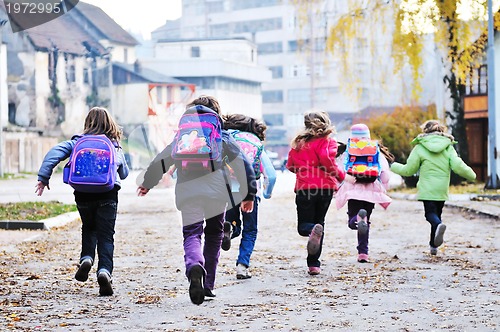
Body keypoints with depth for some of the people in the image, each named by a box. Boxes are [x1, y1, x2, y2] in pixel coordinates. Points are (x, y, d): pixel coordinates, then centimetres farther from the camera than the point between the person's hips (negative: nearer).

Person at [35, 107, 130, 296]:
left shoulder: (78, 142, 12)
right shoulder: (115, 146, 15)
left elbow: (55, 152, -3)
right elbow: (124, 173, 26)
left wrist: (43, 177, -6)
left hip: (83, 194, 1)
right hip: (108, 194, -1)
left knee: (89, 228, 26)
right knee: (105, 236, 2)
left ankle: (86, 258, 3)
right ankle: (104, 270, -19)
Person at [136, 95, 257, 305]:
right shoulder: (222, 138, 11)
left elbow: (161, 161, 21)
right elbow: (242, 164, 4)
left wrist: (146, 183, 36)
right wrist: (249, 194, 8)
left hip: (188, 194, 0)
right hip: (217, 194, 0)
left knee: (191, 234, -4)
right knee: (214, 234, 17)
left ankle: (194, 266, -40)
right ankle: (208, 285, 16)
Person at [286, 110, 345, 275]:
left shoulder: (298, 142, 10)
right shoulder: (327, 141, -1)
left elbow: (290, 165, 14)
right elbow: (327, 160, -17)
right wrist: (340, 174, -2)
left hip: (304, 187, 1)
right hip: (325, 186, -1)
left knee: (304, 226, 7)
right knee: (318, 221, 14)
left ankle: (314, 230, -32)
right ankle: (314, 264, 6)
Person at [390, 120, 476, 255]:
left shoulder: (420, 147, -2)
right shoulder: (448, 147, 4)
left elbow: (409, 170, 2)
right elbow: (458, 167, -5)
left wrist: (393, 166, 19)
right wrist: (472, 176, 13)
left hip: (426, 188, -3)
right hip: (442, 189, 3)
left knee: (430, 214, -1)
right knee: (437, 214, 16)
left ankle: (438, 225, -35)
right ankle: (433, 245, 13)